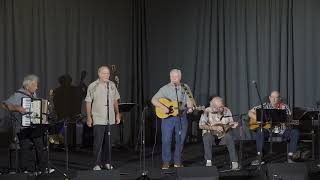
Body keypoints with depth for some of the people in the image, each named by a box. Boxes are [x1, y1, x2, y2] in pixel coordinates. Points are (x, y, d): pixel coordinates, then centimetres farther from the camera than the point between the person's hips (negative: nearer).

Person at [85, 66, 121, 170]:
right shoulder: (93, 86, -5)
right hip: (98, 120, -4)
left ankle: (106, 162, 20)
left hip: (111, 119, 4)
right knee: (98, 142, -5)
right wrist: (89, 117, -8)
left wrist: (117, 114, 12)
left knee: (108, 142, 10)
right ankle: (97, 164, 1)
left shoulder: (112, 85, 8)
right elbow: (88, 102, -3)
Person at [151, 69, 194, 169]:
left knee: (180, 140, 6)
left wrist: (190, 108, -18)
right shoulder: (165, 89, -1)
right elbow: (153, 100, -5)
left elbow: (189, 101, 4)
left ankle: (177, 161, 19)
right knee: (166, 140, -3)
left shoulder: (185, 88, 6)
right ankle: (166, 162, 9)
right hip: (167, 117, -2)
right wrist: (162, 107, -19)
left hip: (181, 117, 2)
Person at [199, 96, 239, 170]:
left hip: (223, 133, 2)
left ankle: (234, 162, -25)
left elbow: (230, 123, 5)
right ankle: (208, 161, -26)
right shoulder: (207, 111, -14)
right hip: (210, 133, -2)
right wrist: (214, 128, -24)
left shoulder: (227, 111, -4)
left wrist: (233, 125, -20)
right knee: (207, 138, -35)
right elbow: (201, 125, -16)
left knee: (229, 137, -30)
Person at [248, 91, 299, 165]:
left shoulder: (284, 107, 7)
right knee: (260, 131, -34)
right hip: (268, 130, -1)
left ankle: (290, 158, -22)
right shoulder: (265, 106, 6)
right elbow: (250, 113, 5)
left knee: (295, 132, -25)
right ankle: (259, 158, -31)